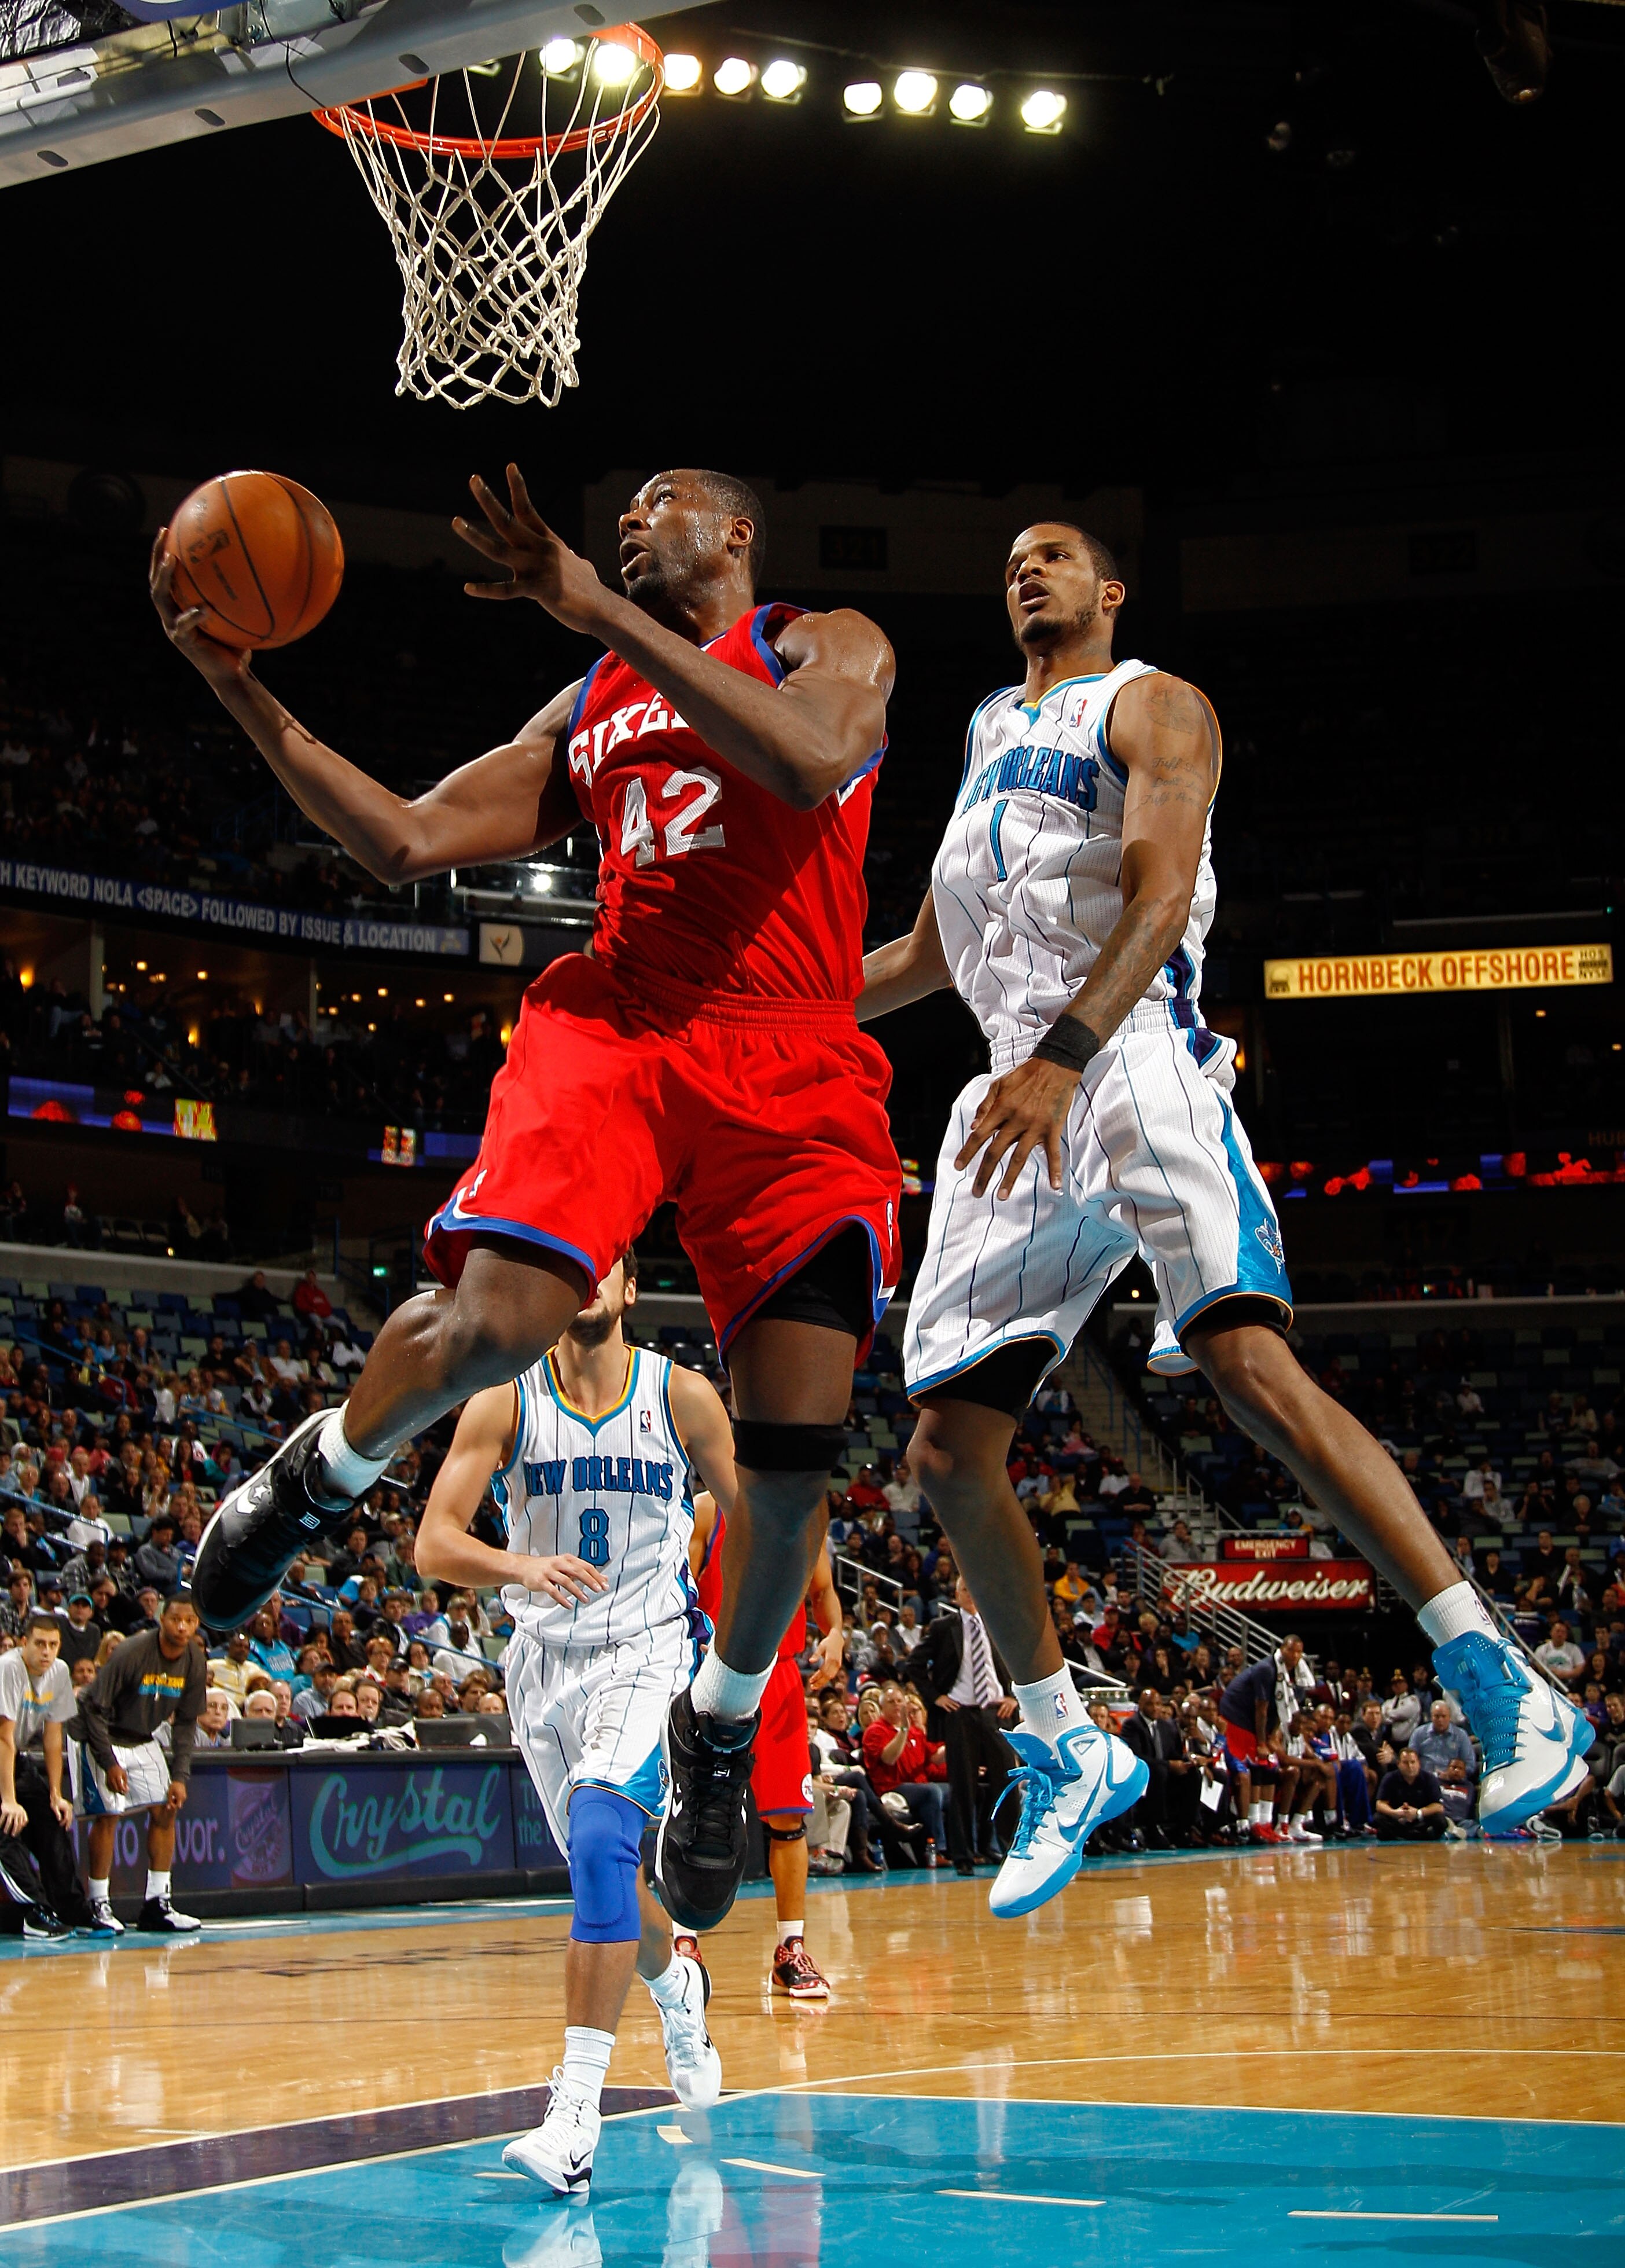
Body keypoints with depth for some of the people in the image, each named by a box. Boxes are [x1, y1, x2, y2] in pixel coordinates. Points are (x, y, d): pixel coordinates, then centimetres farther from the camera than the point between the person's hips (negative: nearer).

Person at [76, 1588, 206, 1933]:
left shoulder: (194, 1661, -8)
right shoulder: (132, 1653, -26)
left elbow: (186, 1723, 2)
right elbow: (94, 1708, -21)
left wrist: (180, 1775, -6)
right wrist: (109, 1764, -23)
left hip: (144, 1742, 6)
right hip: (105, 1739, -6)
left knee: (165, 1811, -1)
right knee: (108, 1815, -14)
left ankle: (156, 1905, 4)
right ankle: (99, 1907, -7)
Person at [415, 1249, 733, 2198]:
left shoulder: (683, 1397, -6)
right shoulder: (505, 1404, -5)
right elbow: (435, 1543, -13)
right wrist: (521, 1567, -32)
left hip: (646, 1650, -3)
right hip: (544, 1656, 3)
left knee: (601, 1842, -26)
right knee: (607, 1870, 17)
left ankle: (577, 2116, -28)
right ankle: (678, 1982, 53)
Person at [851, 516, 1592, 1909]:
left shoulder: (1152, 707, 6)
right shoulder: (991, 731, 29)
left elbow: (1161, 892, -12)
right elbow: (936, 954, 36)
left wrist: (1064, 1058, -27)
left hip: (1136, 1055, -7)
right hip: (1017, 1092, 7)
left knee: (1250, 1364, -26)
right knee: (948, 1450, -1)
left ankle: (1506, 1691, -26)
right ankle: (1066, 1759, 14)